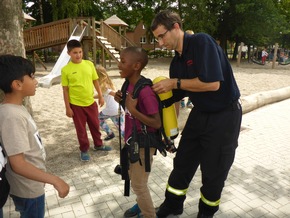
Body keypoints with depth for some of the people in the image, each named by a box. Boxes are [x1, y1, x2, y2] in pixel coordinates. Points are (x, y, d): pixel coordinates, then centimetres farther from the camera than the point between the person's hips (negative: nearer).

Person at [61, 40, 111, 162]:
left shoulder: (89, 64, -3)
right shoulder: (66, 70, -11)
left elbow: (95, 81, 7)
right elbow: (65, 90, -6)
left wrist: (100, 96, 6)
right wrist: (67, 107, -6)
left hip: (91, 102, 3)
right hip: (76, 105, -3)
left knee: (95, 125, 18)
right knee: (81, 129, 11)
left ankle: (98, 145, 40)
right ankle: (84, 150, 30)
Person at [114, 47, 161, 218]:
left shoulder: (145, 91, -28)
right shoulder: (130, 84, -1)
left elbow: (157, 123, -25)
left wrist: (132, 109, -31)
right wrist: (122, 101, -5)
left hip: (143, 144, -9)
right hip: (133, 140, 9)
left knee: (139, 184, 8)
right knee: (134, 178, 26)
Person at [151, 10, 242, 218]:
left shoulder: (202, 42, -19)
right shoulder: (176, 62, 4)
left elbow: (213, 83, -28)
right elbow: (175, 96, 10)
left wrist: (174, 82, -21)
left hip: (225, 116, -7)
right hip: (200, 114, 7)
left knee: (214, 171, 9)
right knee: (182, 162, 14)